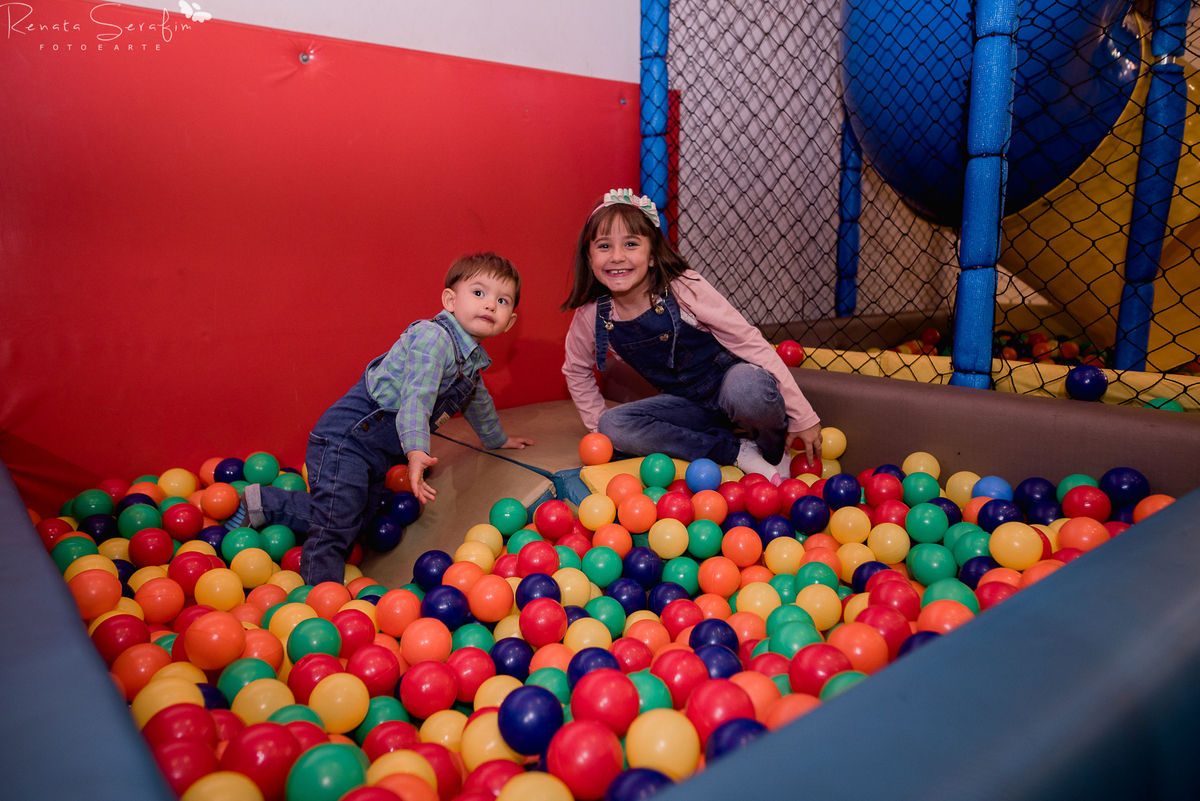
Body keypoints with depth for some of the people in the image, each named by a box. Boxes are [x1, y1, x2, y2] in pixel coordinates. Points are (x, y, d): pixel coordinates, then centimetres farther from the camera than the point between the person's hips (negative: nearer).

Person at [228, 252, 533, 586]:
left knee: (358, 517, 18)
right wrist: (417, 451, -47)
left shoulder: (471, 357, 12)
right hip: (347, 437, -10)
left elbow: (478, 400, 32)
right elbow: (415, 398, -32)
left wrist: (497, 439, 45)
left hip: (376, 452, 10)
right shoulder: (434, 337, -20)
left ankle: (263, 503, 27)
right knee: (334, 527, -13)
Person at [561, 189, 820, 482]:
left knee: (747, 390, -39)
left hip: (730, 381, -4)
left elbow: (747, 340, -17)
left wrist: (802, 417, -17)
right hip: (690, 405, 4)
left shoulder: (683, 288, -20)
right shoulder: (592, 316, -9)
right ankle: (737, 452, -16)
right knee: (612, 426, -21)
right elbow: (577, 371, 13)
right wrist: (599, 426, 4)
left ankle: (775, 454, -4)